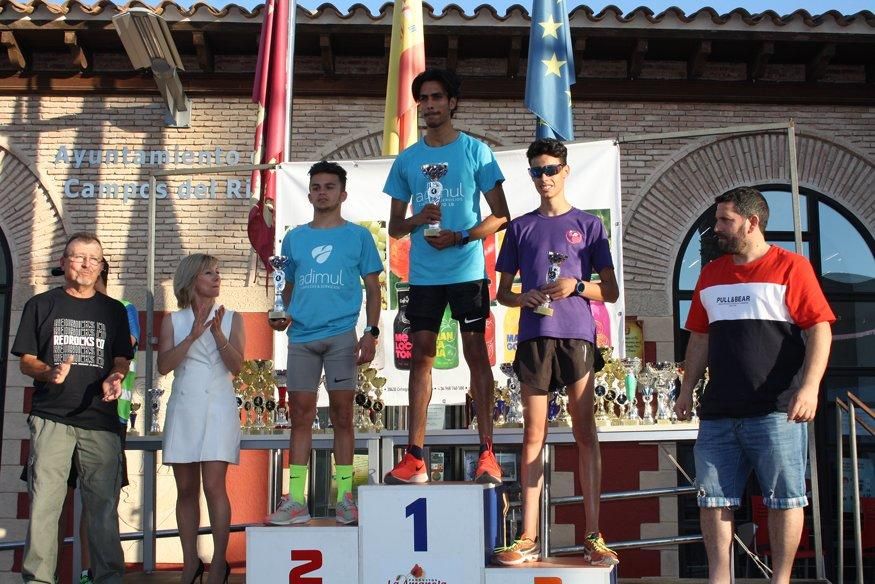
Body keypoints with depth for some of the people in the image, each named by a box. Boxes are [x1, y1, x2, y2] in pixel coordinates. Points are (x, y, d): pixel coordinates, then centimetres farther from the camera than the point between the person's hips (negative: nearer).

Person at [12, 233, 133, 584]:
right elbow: (25, 361, 7)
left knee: (104, 502, 2)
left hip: (101, 421, 1)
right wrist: (50, 373, -14)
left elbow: (122, 360, 12)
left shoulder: (113, 310, 14)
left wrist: (114, 378, -11)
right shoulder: (41, 305, 10)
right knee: (43, 502, -5)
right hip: (51, 418, -1)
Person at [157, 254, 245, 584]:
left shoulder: (231, 319, 8)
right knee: (186, 489, 4)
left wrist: (217, 332, -15)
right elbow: (163, 365, -3)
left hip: (218, 409, -2)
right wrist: (193, 334, -13)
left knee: (214, 485, -10)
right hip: (183, 408, 2)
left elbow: (236, 366, -3)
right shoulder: (173, 321, 9)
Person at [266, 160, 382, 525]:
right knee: (300, 416, 3)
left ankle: (345, 498, 7)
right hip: (301, 337, 3)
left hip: (342, 335, -3)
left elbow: (372, 289, 6)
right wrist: (282, 315, -1)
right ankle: (295, 501, 7)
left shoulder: (358, 236, 7)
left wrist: (371, 332, -6)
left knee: (342, 415, 0)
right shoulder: (294, 238, 15)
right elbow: (289, 288, 19)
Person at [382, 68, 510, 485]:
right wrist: (417, 220, -9)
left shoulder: (475, 151, 2)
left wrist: (460, 237, -14)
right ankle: (414, 457, 5)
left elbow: (501, 216, 0)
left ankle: (487, 453, 4)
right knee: (421, 356, 2)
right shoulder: (407, 160, 11)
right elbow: (394, 226, 13)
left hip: (467, 270, -3)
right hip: (423, 274, 3)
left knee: (476, 352, -1)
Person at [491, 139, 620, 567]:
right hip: (534, 335, 2)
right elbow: (502, 292, 15)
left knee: (585, 432, -1)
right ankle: (528, 538, 5)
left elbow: (611, 291, 7)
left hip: (577, 334, -1)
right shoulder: (520, 227, 14)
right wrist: (524, 299, -7)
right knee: (534, 436, 2)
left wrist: (577, 286, -12)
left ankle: (594, 536, 3)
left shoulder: (588, 225, 9)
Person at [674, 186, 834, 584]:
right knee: (713, 499, 5)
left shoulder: (791, 268, -1)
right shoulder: (710, 274, 15)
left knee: (784, 499, 3)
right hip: (718, 412, 5)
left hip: (777, 412, -5)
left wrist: (809, 387, -17)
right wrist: (687, 388, 13)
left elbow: (819, 331, -7)